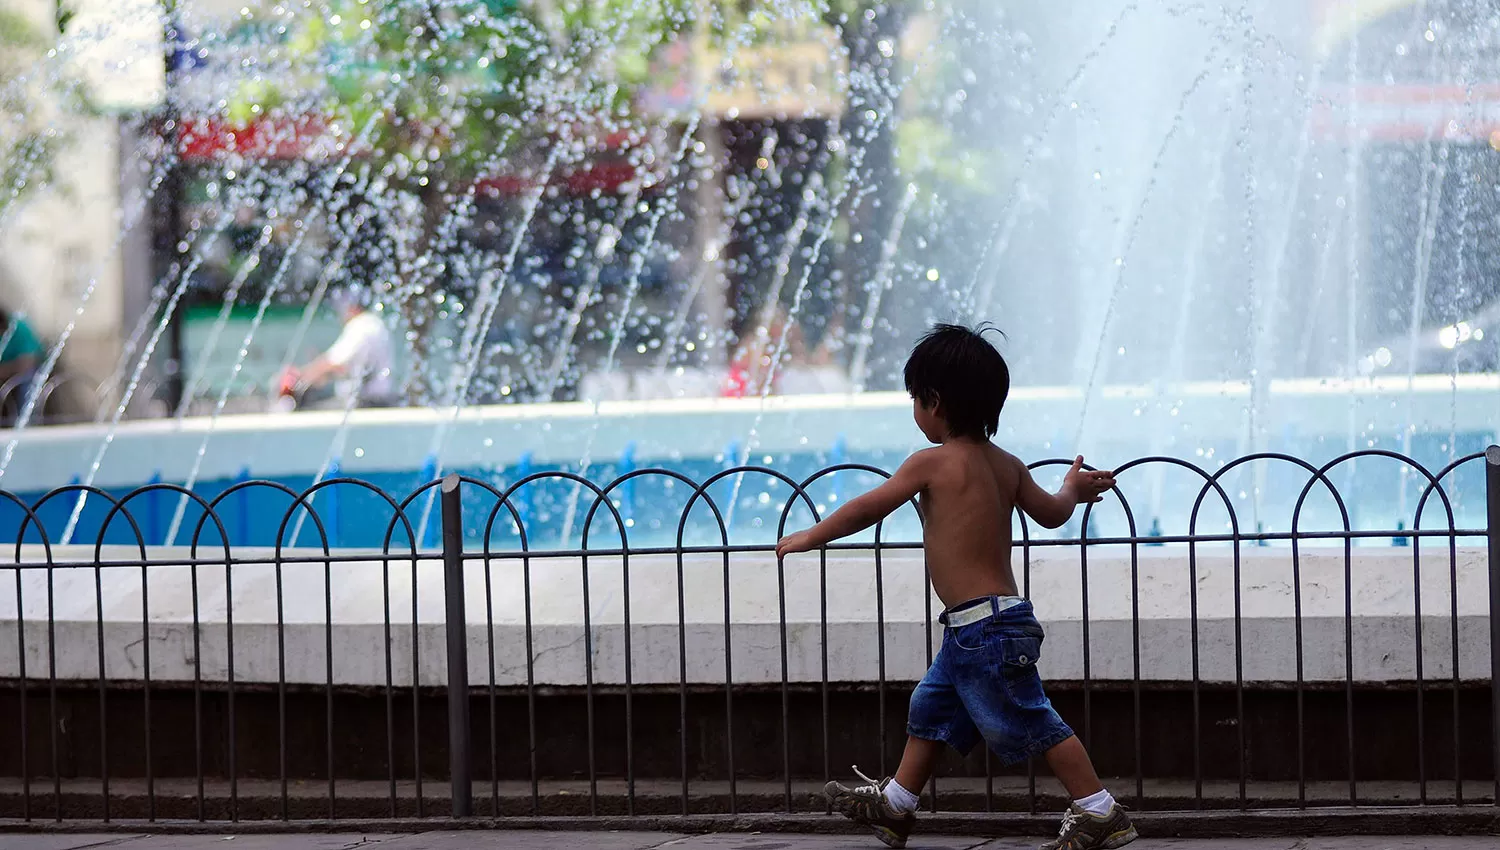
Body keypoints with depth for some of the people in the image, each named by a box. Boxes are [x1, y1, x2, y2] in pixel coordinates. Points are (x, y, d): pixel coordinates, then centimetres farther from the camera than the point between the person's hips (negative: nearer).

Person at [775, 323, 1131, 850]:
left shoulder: (934, 462, -15)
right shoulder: (1006, 464, 7)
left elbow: (868, 508, -7)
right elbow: (1051, 513, 18)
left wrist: (810, 537, 6)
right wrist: (1073, 490, 41)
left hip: (983, 625, -10)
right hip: (972, 632, 10)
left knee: (1030, 722, -4)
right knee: (932, 708, 20)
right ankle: (895, 806, 32)